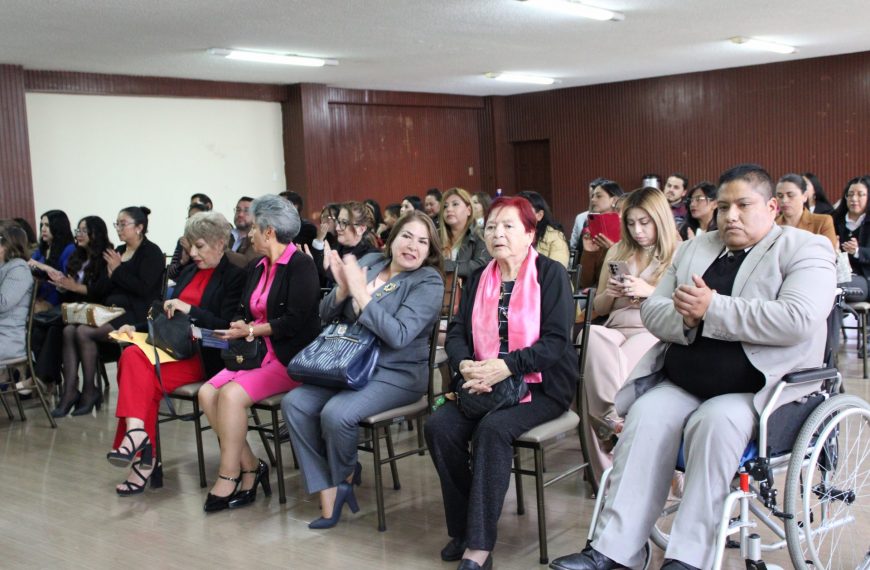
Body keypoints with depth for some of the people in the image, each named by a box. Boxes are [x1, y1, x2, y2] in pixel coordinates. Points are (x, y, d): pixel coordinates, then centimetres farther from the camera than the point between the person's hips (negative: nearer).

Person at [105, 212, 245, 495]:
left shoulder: (234, 277, -2)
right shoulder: (188, 272, 21)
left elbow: (227, 328, -11)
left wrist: (190, 309, -16)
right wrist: (136, 327, 9)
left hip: (204, 356, -6)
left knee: (142, 378, -29)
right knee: (132, 356, -27)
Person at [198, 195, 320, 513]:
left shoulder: (301, 266, -9)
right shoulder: (260, 267, 17)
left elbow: (296, 321, -18)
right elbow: (244, 313, 20)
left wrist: (252, 330, -10)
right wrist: (238, 326, -3)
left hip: (291, 358, -8)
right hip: (259, 354, 8)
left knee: (232, 394, -27)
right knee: (208, 393, -13)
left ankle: (228, 479, -14)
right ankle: (250, 466, -6)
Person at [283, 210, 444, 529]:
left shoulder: (428, 282, -8)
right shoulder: (368, 263, 8)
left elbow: (399, 336, -21)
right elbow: (327, 316, 10)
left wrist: (360, 292, -22)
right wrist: (343, 288, -11)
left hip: (397, 373, -6)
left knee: (336, 413, -29)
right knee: (294, 403, -15)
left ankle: (346, 475, 5)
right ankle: (329, 492, -7)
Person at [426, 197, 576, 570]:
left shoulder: (551, 274, -3)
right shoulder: (478, 280, 14)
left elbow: (556, 339, -14)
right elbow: (456, 333, 7)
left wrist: (506, 366, -27)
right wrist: (465, 365, -17)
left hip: (541, 385, -5)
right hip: (484, 384, 5)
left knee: (493, 428, -32)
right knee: (440, 426, -21)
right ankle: (462, 529, -6)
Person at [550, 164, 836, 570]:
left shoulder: (806, 250, 1)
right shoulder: (694, 249, 19)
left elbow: (798, 320, -17)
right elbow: (652, 311, 14)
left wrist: (712, 308, -19)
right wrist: (686, 316, -10)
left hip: (763, 389, -4)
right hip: (681, 384, 5)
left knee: (715, 421, -32)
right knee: (645, 415, -23)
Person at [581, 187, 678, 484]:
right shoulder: (617, 253, 24)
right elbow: (598, 308, 26)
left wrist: (649, 291, -11)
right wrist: (609, 293, 4)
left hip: (655, 333, -4)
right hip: (614, 330, 4)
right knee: (593, 337, -35)